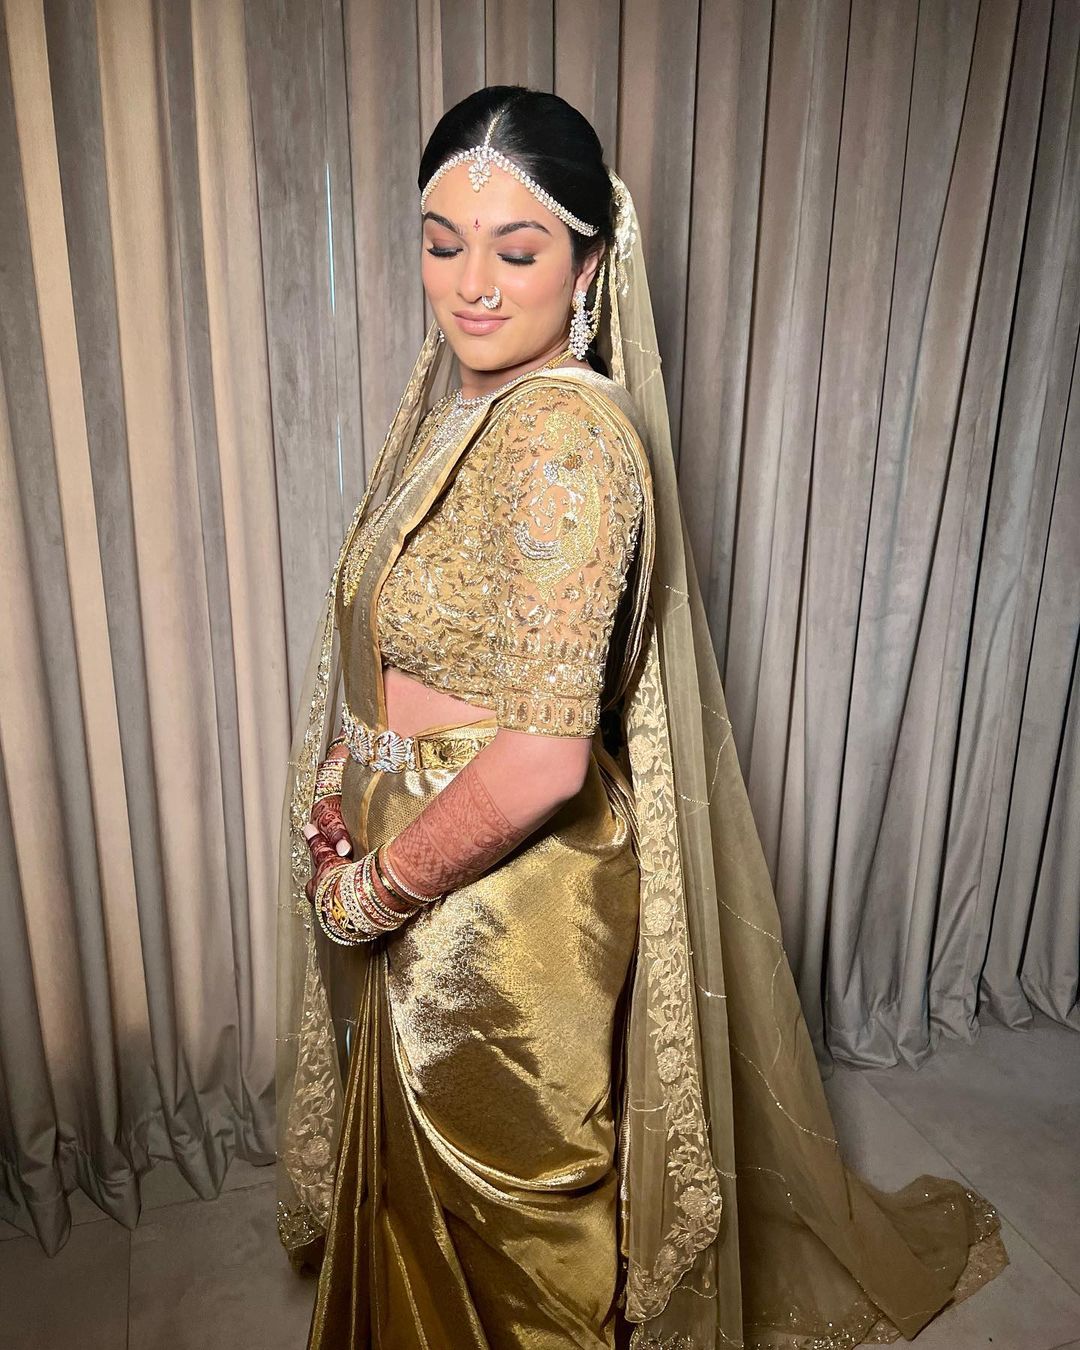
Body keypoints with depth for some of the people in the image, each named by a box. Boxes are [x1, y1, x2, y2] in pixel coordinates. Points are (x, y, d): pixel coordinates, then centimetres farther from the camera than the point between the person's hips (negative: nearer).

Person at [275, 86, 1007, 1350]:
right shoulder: (450, 398, 4)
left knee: (508, 1209, 19)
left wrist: (376, 887, -14)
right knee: (430, 1184, 31)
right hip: (422, 884, 9)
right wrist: (343, 809, -2)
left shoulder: (569, 432, -24)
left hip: (511, 901, -8)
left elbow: (542, 759, -29)